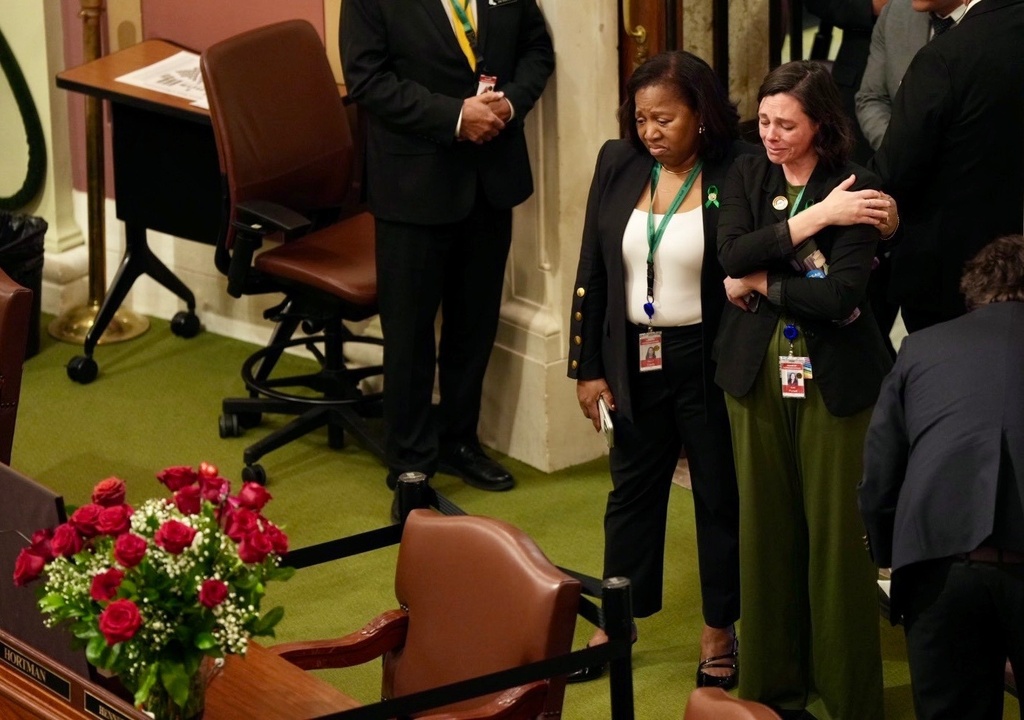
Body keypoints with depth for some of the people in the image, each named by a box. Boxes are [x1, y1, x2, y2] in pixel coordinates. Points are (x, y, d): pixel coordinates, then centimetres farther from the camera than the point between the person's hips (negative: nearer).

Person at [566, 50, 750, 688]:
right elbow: (592, 271, 4)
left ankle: (720, 633, 25)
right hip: (635, 359, 4)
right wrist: (589, 367, 3)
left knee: (719, 493, 10)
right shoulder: (618, 165, -1)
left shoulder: (738, 173, -14)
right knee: (632, 489, 16)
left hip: (709, 361, -4)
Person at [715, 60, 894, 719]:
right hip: (756, 371, 4)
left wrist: (759, 283, -9)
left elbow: (840, 296, -20)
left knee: (836, 532, 0)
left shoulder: (856, 189, -10)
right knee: (766, 527, 9)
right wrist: (814, 218, -17)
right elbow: (732, 256, -12)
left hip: (834, 378, -4)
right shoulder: (748, 175, 4)